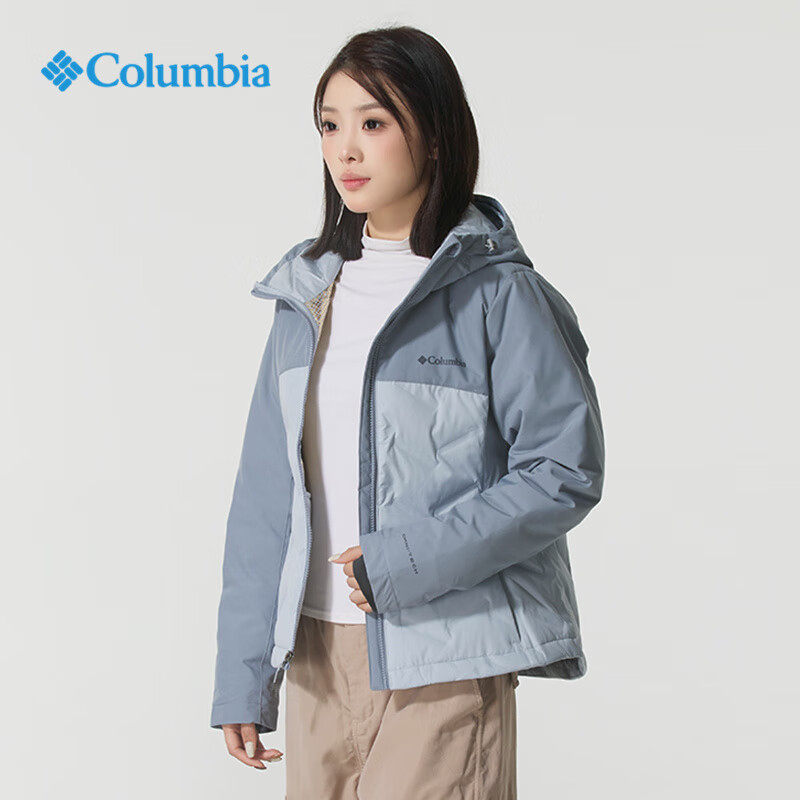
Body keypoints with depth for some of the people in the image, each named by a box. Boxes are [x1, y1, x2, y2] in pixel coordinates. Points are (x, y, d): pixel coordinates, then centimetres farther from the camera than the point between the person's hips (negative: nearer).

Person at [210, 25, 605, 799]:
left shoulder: (498, 293, -7)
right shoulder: (309, 292, 9)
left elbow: (565, 470, -11)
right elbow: (267, 491, 10)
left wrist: (402, 562, -15)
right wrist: (243, 677, 9)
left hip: (442, 662, -5)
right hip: (320, 652, 5)